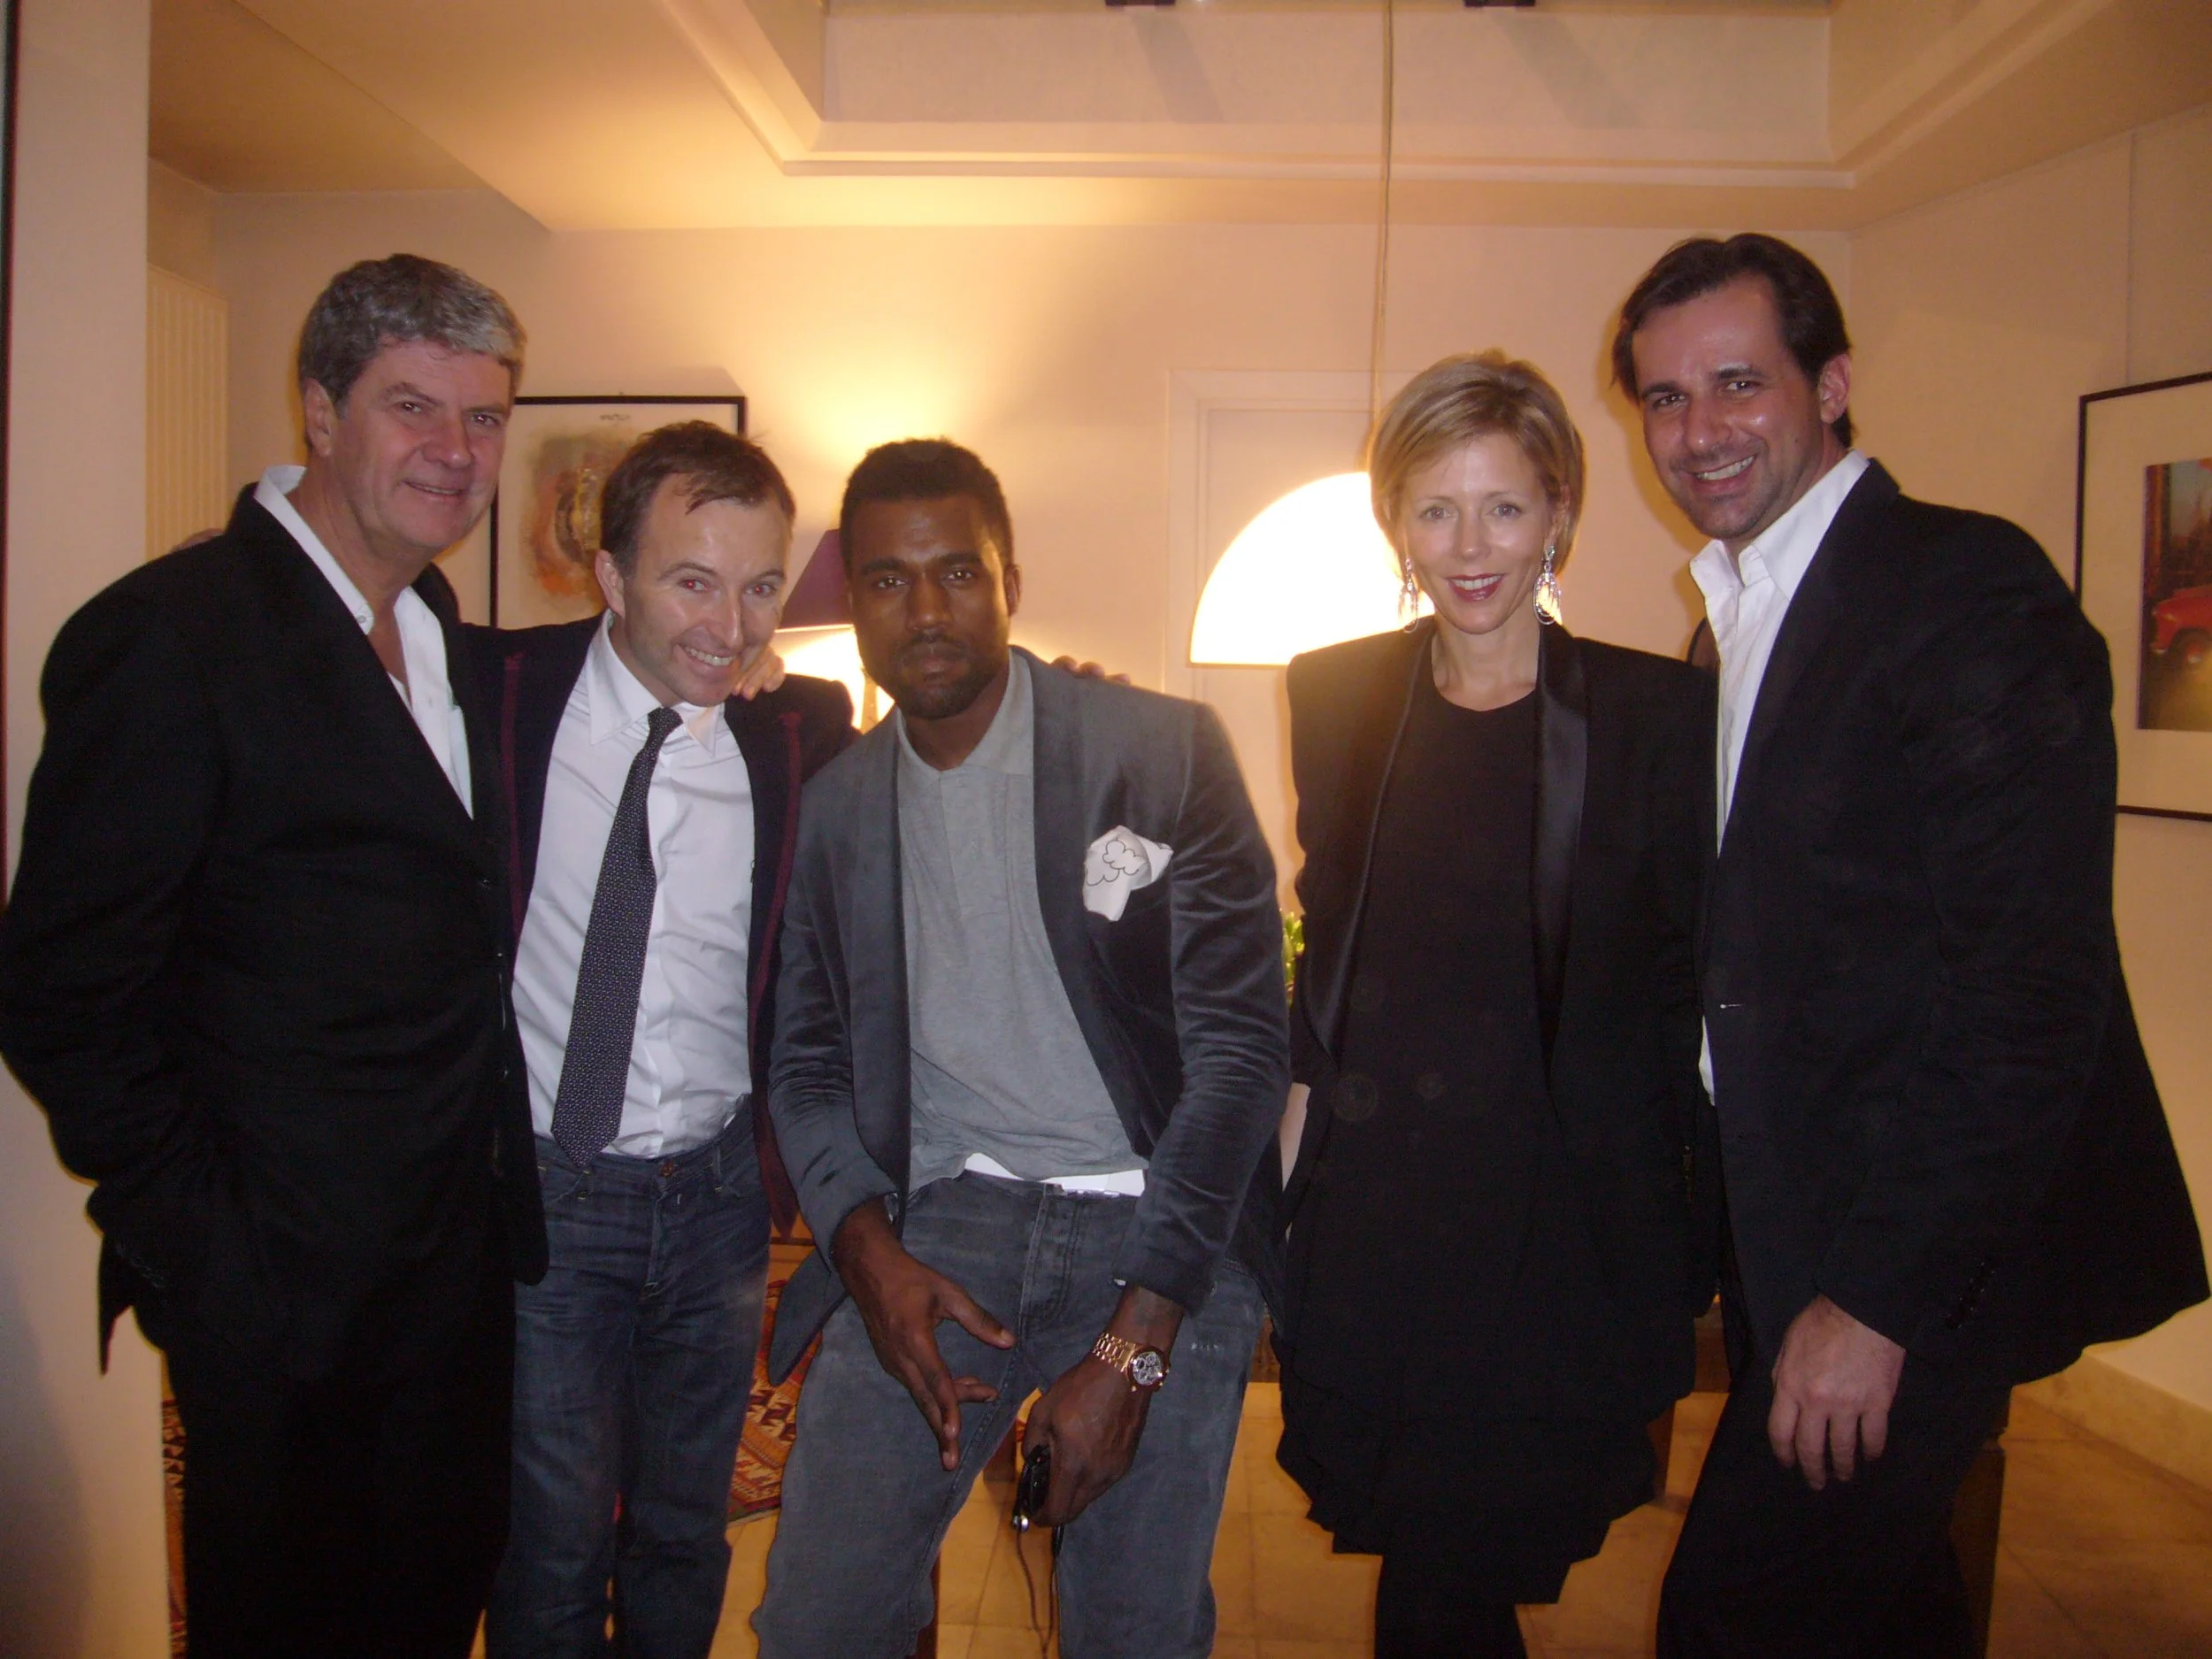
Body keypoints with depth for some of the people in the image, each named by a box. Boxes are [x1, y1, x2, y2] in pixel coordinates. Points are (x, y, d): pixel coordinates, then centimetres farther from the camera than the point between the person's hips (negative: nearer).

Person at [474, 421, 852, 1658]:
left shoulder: (805, 735, -5)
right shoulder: (496, 688, -8)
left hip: (718, 1194, 2)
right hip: (538, 1187, -2)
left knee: (686, 1534, 18)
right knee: (555, 1547, 8)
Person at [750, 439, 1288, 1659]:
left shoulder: (1163, 749, -6)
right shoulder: (833, 803, 7)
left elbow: (1241, 1046, -9)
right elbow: (807, 1062, 13)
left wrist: (1132, 1342, -13)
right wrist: (867, 1243, -7)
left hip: (1155, 1229, -2)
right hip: (937, 1224, 3)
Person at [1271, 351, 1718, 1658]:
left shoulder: (1658, 711, -6)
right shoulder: (1337, 696, 4)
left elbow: (1690, 985, -3)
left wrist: (1707, 1236, -4)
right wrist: (1303, 1088, 6)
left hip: (1563, 1210, -3)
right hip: (1372, 1198, 3)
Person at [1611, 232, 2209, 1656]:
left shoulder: (1969, 589, -14)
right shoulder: (1739, 619, 13)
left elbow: (2034, 987, -21)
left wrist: (1879, 1294, -21)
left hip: (1929, 1256, -8)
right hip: (1795, 1231, 8)